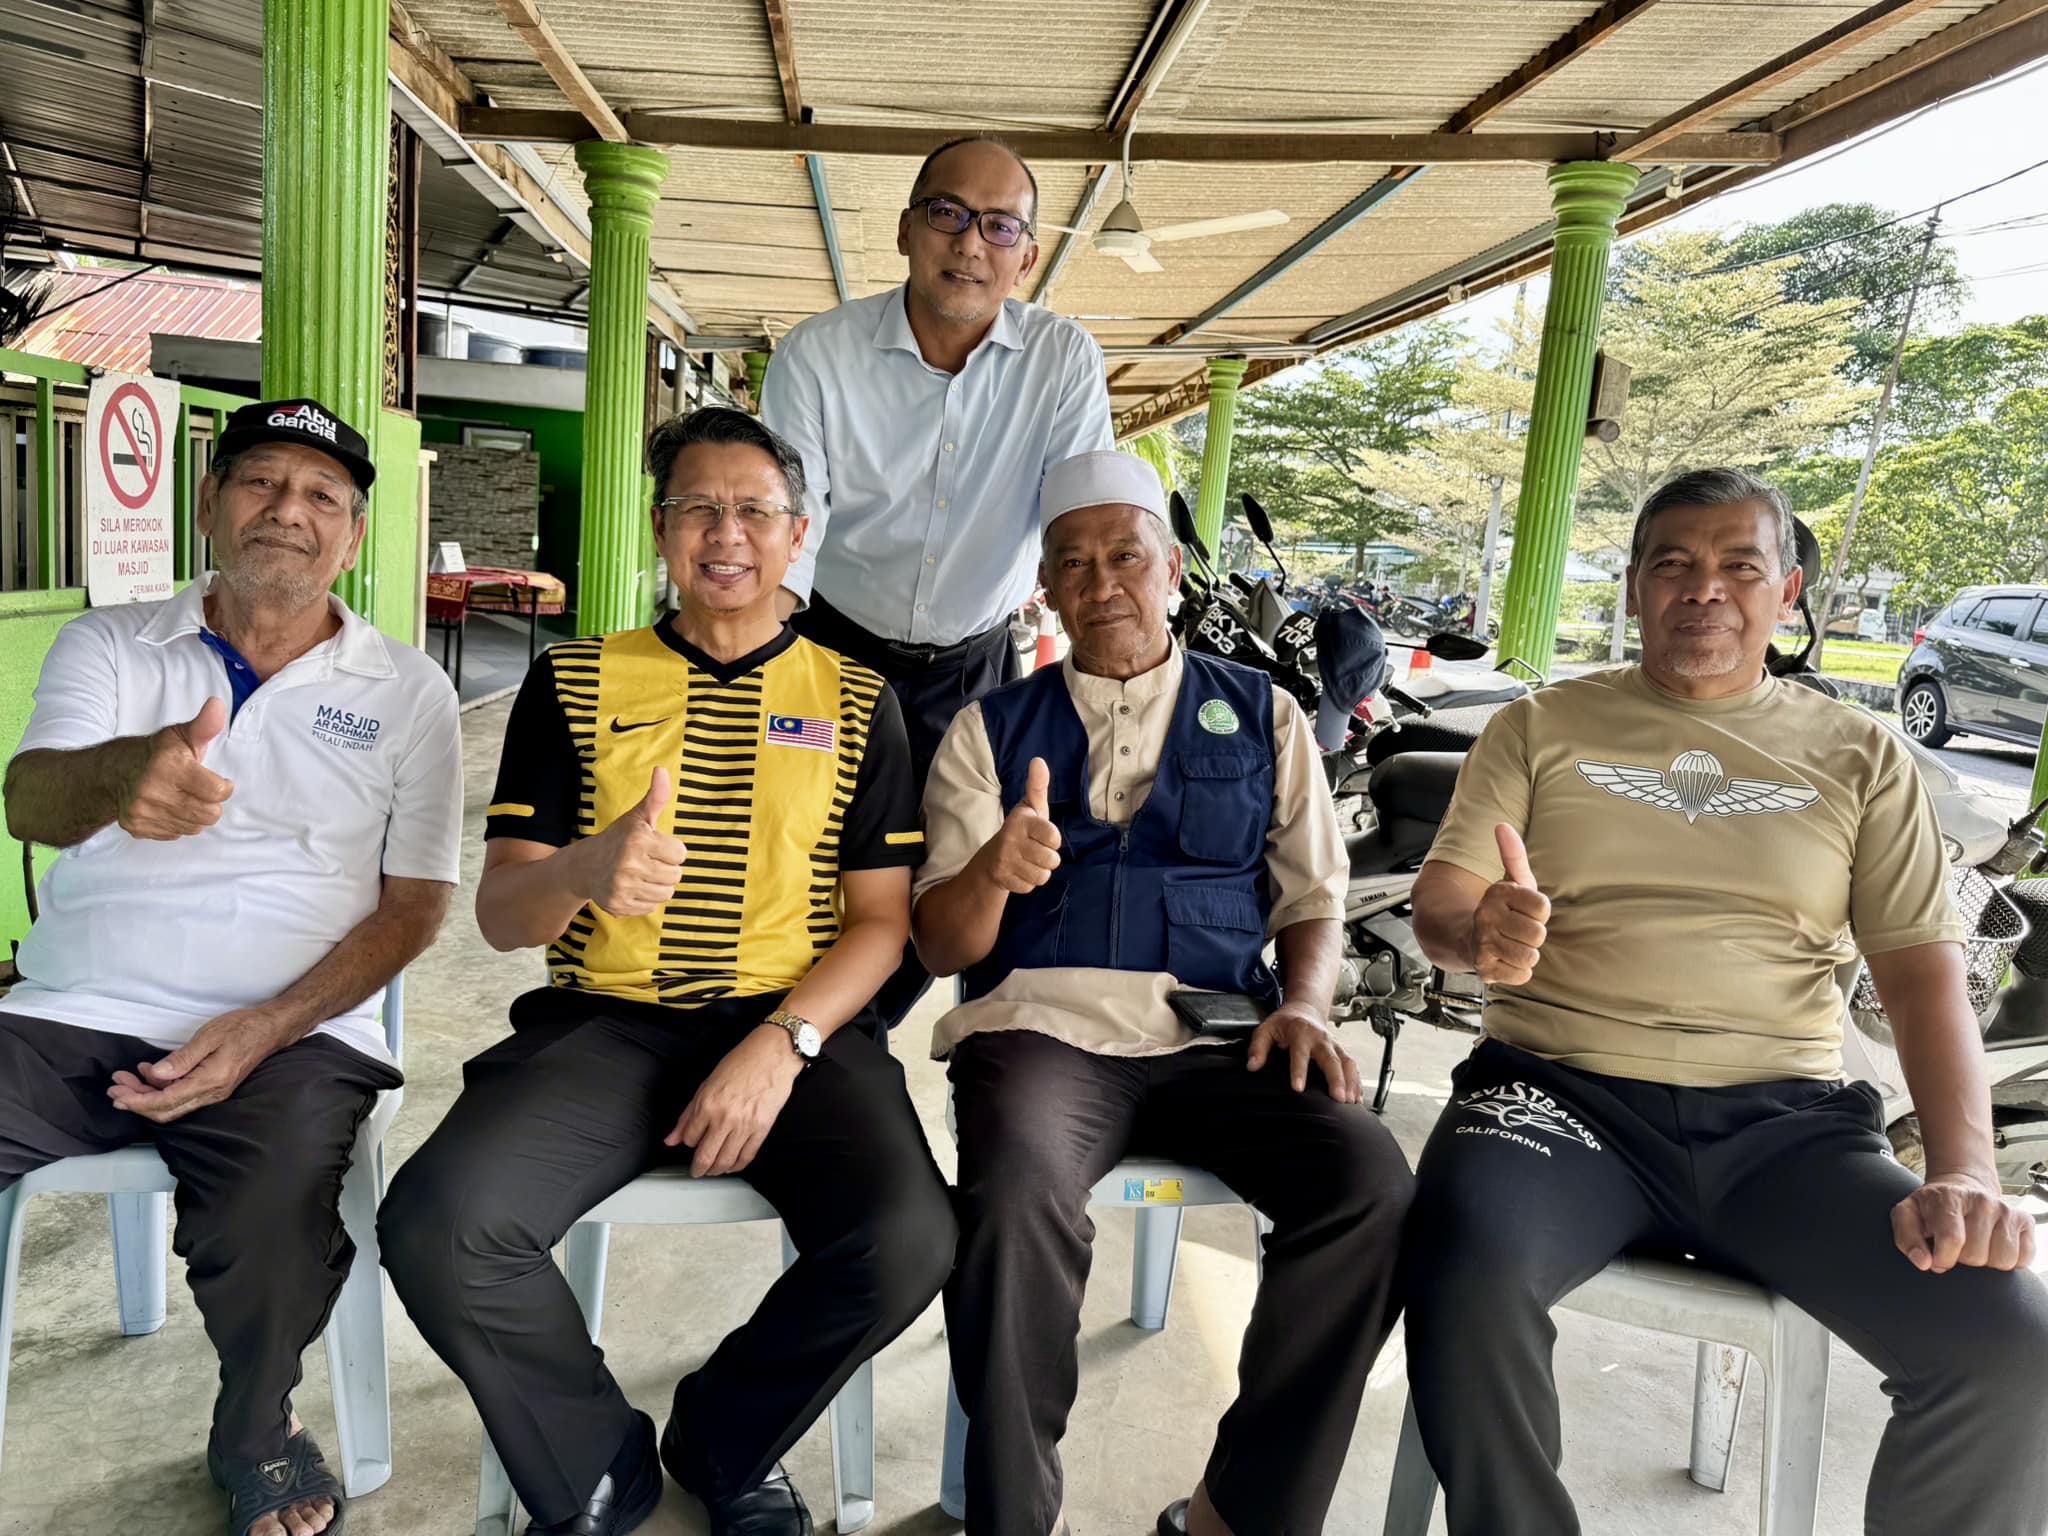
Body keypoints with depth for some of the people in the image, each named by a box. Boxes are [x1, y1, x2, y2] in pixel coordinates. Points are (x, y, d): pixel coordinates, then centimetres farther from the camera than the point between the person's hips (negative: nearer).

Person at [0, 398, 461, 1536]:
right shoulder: (109, 645, 12)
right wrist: (122, 773, -34)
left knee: (275, 1218, -29)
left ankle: (258, 1433, 5)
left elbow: (413, 906, 4)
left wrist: (265, 1029, -12)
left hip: (290, 1036, -1)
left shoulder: (407, 693, 8)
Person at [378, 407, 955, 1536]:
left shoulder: (855, 702, 11)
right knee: (436, 1225, -26)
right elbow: (500, 914, 5)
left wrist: (781, 1044, -12)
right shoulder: (575, 683, 10)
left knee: (906, 1238, -26)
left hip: (795, 1028, 0)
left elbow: (880, 920, 6)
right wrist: (587, 868, -19)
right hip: (604, 1022, 1)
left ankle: (722, 1442, 8)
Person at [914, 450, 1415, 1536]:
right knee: (1016, 1198, -33)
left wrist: (1305, 1002, -5)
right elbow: (941, 947, 7)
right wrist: (994, 870, -16)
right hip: (1041, 1020, -1)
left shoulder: (1262, 716, 16)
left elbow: (1314, 898, 17)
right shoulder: (993, 729, 12)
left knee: (1371, 1188, -26)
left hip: (1219, 1035, 2)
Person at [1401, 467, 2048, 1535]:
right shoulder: (1542, 726, 12)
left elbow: (1923, 971, 7)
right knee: (1468, 1280, -33)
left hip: (1786, 1124, 2)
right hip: (1562, 1091, -1)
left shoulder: (1860, 756, 15)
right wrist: (1479, 934, -21)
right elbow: (1440, 907, 5)